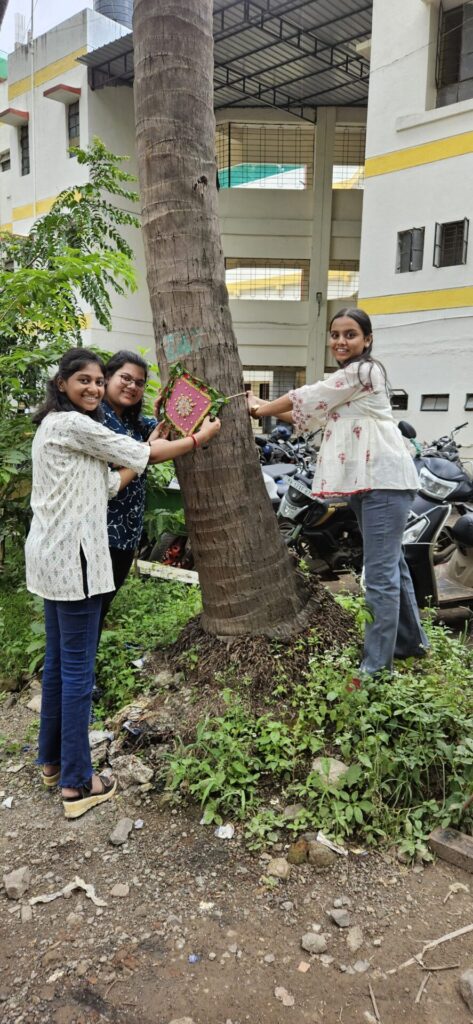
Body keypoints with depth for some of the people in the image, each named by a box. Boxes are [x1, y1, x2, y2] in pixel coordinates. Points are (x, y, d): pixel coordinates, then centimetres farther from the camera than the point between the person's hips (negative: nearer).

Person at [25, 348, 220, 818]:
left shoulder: (56, 426, 18)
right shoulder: (72, 424, -13)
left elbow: (106, 484, 14)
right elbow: (144, 452, -7)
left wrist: (147, 452, 14)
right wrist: (198, 439, 5)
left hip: (52, 555, 10)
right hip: (71, 556, -10)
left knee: (58, 661, 17)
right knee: (78, 668, -3)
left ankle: (51, 759, 30)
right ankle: (77, 783, 7)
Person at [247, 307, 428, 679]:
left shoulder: (362, 372, -10)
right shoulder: (348, 379, 22)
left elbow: (308, 398, -7)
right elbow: (314, 412, 21)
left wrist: (262, 408, 6)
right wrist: (266, 409, 12)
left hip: (384, 481, -11)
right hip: (368, 481, 11)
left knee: (379, 574, -10)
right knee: (391, 564, 19)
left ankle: (376, 666, -5)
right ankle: (411, 640, 33)